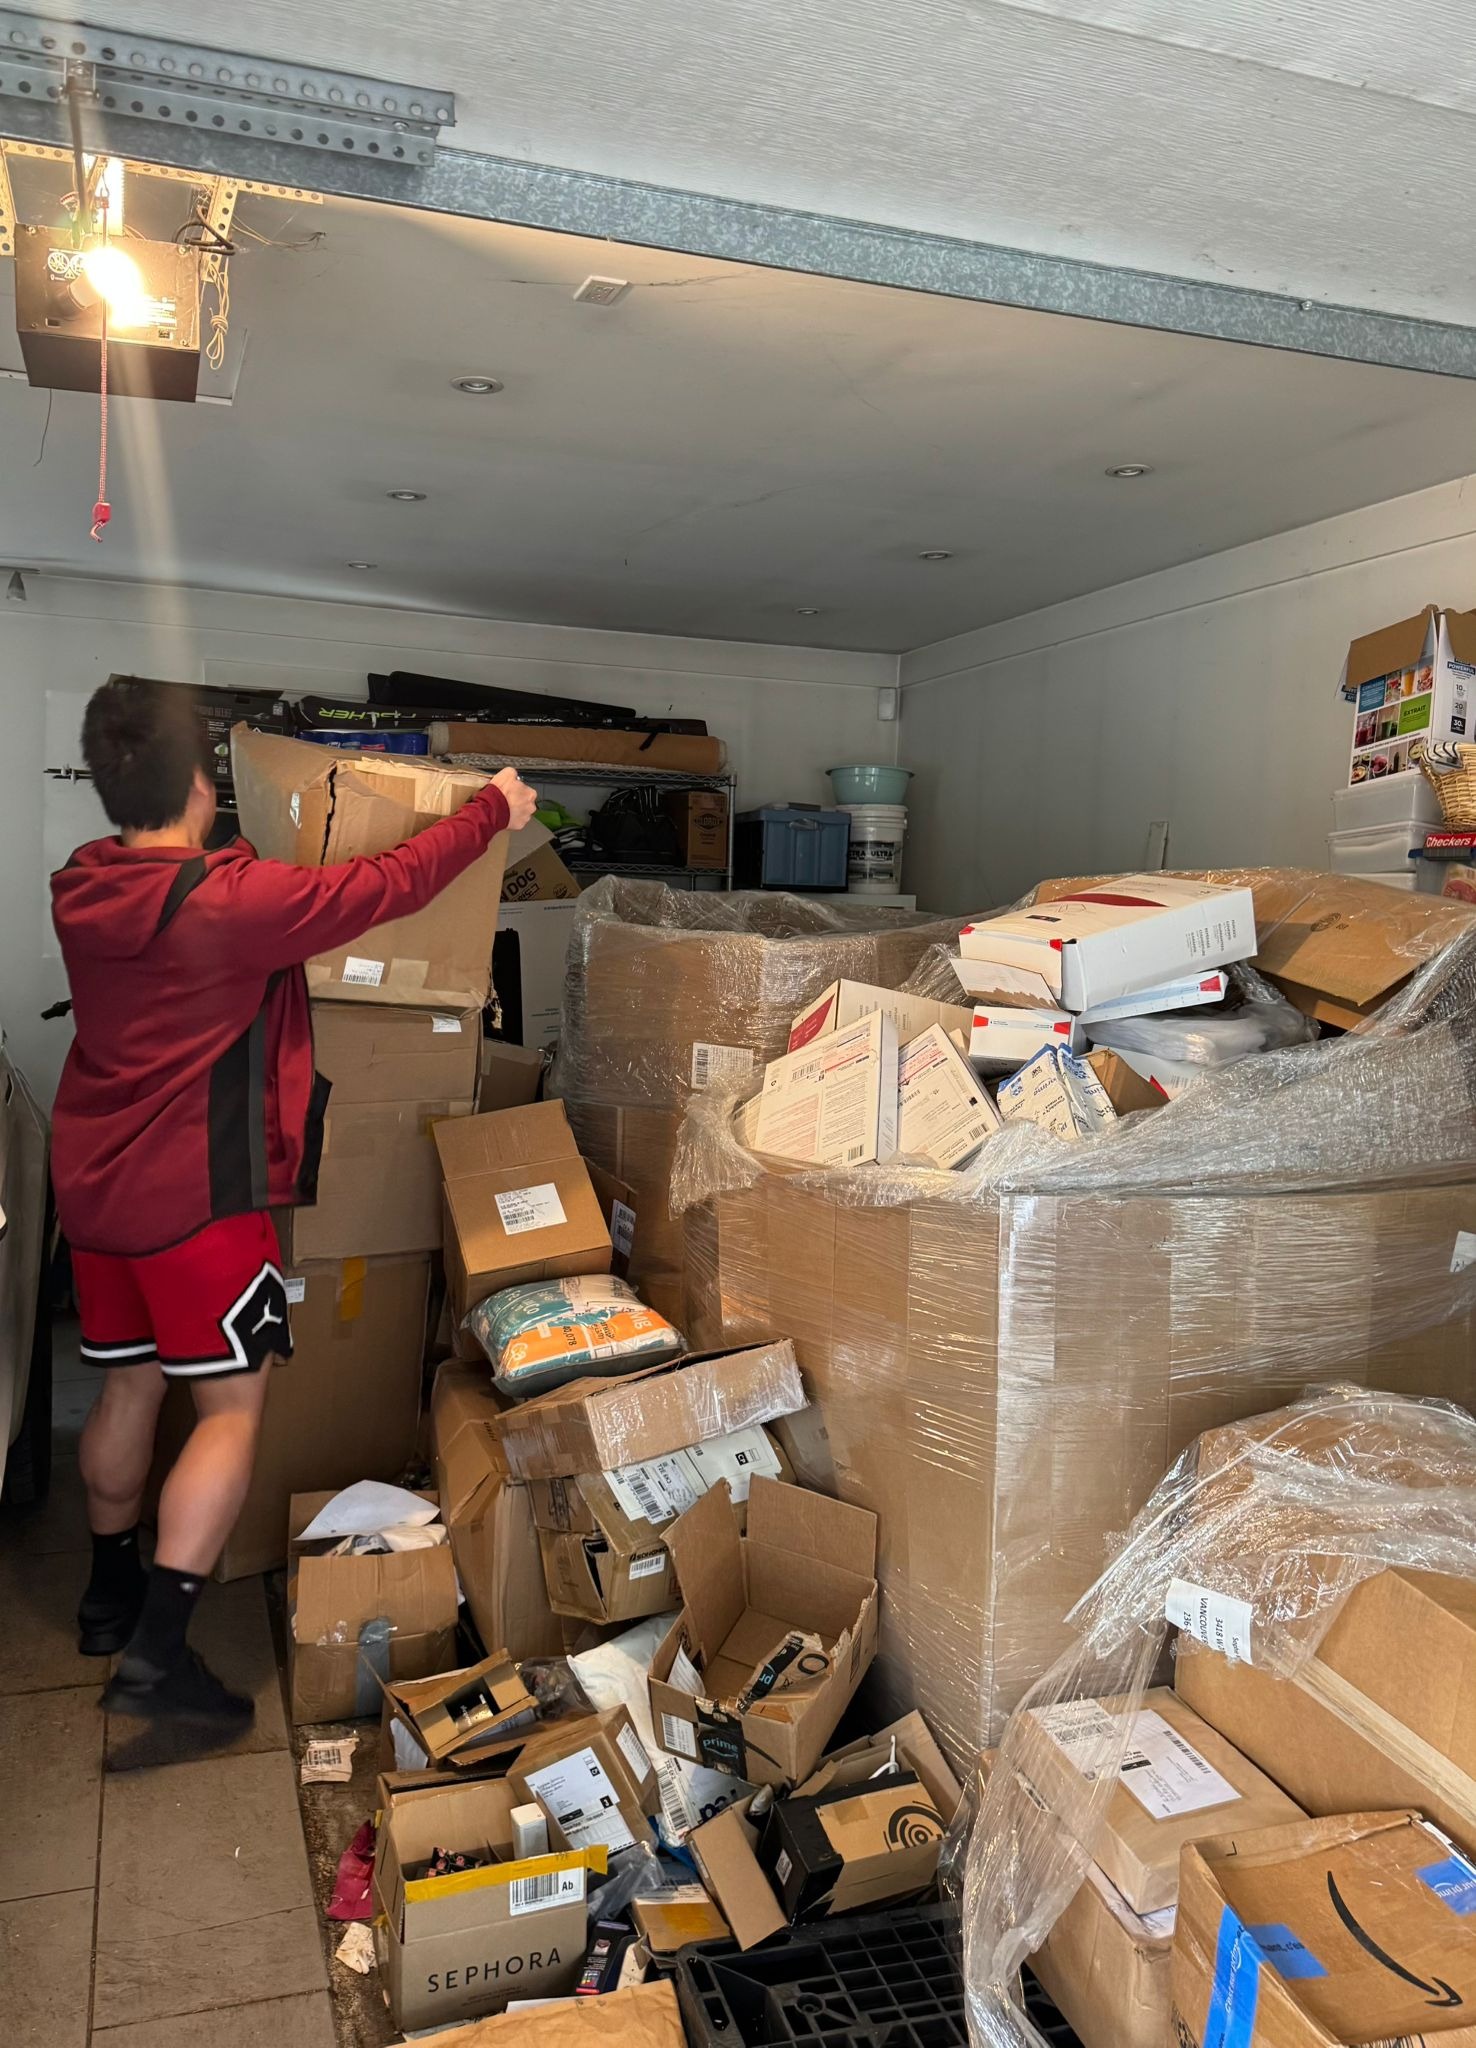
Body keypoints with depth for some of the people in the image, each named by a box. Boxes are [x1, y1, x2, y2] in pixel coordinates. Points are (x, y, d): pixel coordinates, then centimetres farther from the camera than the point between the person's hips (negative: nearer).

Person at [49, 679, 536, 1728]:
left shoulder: (80, 890, 1)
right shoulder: (235, 902, -20)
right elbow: (387, 886, -13)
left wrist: (235, 853, 33)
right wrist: (493, 810, -1)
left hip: (93, 1185, 8)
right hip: (198, 1197, -8)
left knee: (130, 1386, 21)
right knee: (233, 1406, 1)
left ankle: (110, 1592, 38)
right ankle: (156, 1652, 0)